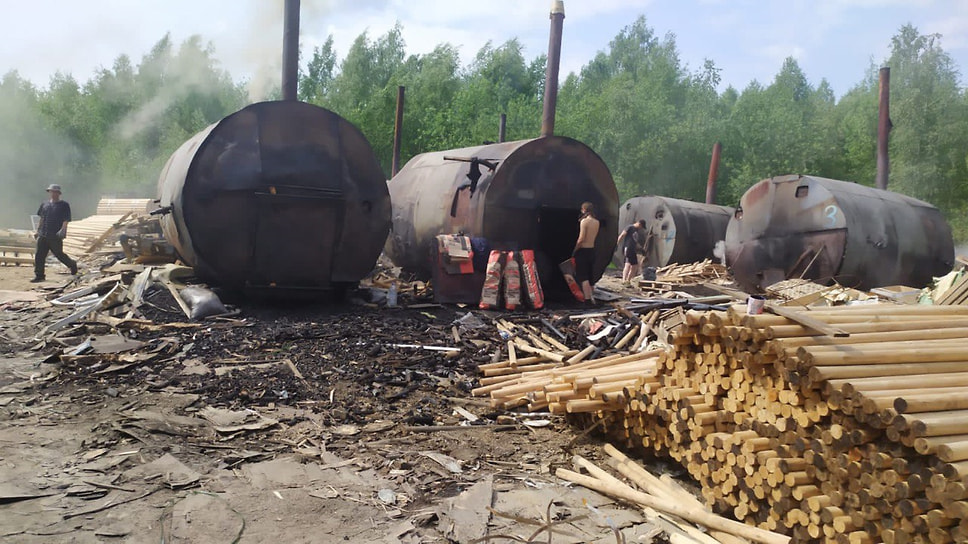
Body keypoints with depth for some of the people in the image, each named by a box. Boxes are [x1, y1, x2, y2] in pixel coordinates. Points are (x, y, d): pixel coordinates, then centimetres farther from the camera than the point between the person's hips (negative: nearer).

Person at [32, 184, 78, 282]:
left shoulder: (64, 205, -4)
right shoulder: (45, 204, 13)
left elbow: (66, 220, -10)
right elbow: (41, 219, 20)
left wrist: (62, 230, -23)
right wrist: (38, 231, 17)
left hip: (55, 236, -6)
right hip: (43, 235, 6)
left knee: (59, 254, 3)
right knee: (39, 255, 1)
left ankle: (72, 265, 29)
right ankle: (39, 275, 7)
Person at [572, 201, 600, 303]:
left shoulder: (584, 221, -15)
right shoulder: (597, 222, 7)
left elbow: (581, 239, -20)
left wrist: (574, 250, -8)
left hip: (583, 250, -7)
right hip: (592, 250, 7)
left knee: (583, 277, -4)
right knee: (589, 276, 17)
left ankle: (588, 299, -9)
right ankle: (591, 296, 21)